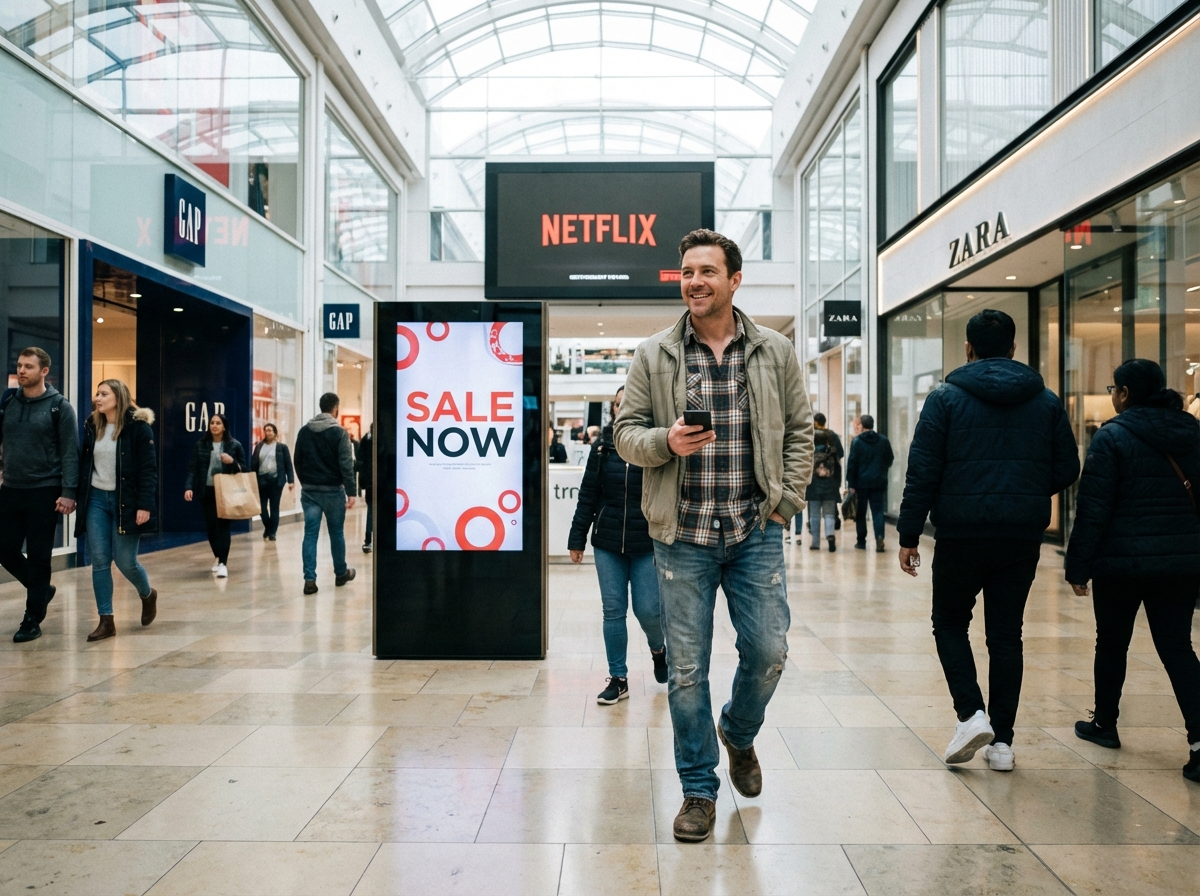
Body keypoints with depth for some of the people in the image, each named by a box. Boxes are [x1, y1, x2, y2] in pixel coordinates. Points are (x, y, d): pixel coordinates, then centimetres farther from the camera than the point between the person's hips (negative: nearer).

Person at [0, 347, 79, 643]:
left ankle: (32, 620, 13)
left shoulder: (59, 407, -5)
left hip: (44, 493, -5)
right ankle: (42, 589, 33)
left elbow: (70, 453, -8)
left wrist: (68, 492, -15)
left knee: (38, 557, 2)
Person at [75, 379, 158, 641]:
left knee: (125, 561, -1)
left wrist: (145, 505, -18)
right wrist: (77, 498, 6)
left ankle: (148, 595, 30)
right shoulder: (91, 426, 8)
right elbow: (83, 463, 12)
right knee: (99, 561, 1)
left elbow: (148, 469, -11)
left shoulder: (138, 426, -8)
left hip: (125, 500, -5)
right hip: (96, 499, 5)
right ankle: (106, 621, 7)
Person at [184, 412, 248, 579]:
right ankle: (217, 556, 30)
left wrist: (232, 462, -17)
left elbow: (245, 469, 2)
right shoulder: (201, 445, 4)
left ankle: (223, 563, -8)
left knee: (224, 526, -8)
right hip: (207, 492, 2)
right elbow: (192, 468, 0)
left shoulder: (235, 445, 1)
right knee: (210, 526, 8)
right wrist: (189, 487, -13)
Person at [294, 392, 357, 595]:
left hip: (309, 490, 4)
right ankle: (341, 573, 25)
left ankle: (310, 580, -4)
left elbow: (298, 461, 12)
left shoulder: (304, 431, 6)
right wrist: (350, 492, -13)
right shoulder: (339, 432, -10)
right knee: (336, 533, 11)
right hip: (332, 490, -4)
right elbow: (346, 465, -14)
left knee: (310, 534, 1)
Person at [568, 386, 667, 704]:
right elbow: (587, 495, 5)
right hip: (608, 544, 3)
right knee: (613, 611, 5)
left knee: (647, 610, 0)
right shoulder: (603, 446, 3)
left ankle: (658, 648, 34)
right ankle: (618, 678, 18)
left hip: (647, 544, -2)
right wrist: (577, 538, 4)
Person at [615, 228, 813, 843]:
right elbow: (625, 432, 3)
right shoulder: (653, 356, 2)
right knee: (687, 669, 4)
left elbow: (799, 432, 9)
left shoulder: (776, 353, 5)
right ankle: (699, 790, 22)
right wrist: (666, 441, -17)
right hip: (683, 534, -1)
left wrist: (787, 503, 0)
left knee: (768, 650, 2)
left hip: (756, 532, 1)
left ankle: (738, 733, 36)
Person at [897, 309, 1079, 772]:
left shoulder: (946, 398, -3)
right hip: (1023, 538, 3)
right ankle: (1002, 741, 13)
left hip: (962, 534, -3)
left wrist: (909, 534, -3)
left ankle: (971, 714, -4)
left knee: (950, 623, 13)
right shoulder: (1046, 400, 6)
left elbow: (922, 472, -8)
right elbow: (1066, 470, 7)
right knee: (1006, 633, 11)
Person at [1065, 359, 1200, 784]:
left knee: (1112, 644, 13)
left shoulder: (1113, 437, -11)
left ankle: (1104, 724, 27)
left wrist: (1078, 566, -7)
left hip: (1123, 561, -4)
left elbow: (1093, 509, -13)